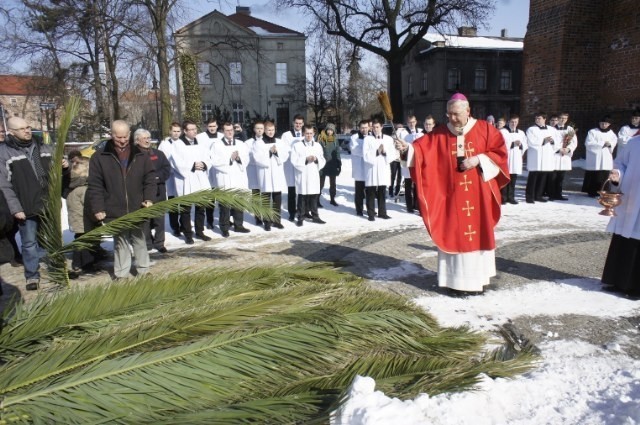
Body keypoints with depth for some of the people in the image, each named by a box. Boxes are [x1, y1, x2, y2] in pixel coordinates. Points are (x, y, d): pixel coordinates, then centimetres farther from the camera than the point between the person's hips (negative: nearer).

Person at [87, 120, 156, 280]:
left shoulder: (140, 156, 3)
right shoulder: (99, 157, -2)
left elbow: (150, 179, 5)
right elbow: (95, 187, -3)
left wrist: (149, 198, -8)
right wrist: (98, 209, -8)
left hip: (137, 210, 2)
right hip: (114, 212, -1)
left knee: (140, 241, 14)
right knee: (120, 244, 9)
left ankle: (144, 271, 28)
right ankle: (121, 275, 21)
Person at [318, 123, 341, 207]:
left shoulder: (335, 139, 7)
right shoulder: (321, 138, -6)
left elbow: (337, 152, 12)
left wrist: (339, 163, 9)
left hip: (333, 164, 4)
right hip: (323, 164, -4)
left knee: (333, 183, 13)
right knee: (321, 183, 0)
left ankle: (332, 199, 26)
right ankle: (317, 200, 7)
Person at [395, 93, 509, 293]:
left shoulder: (485, 129, 1)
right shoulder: (440, 134, 3)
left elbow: (500, 151, 0)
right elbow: (422, 148, -7)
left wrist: (478, 160, -13)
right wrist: (407, 148, -26)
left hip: (478, 194, 0)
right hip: (451, 195, 1)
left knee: (478, 234, 8)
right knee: (452, 235, 4)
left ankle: (477, 278, 24)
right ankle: (454, 279, 16)